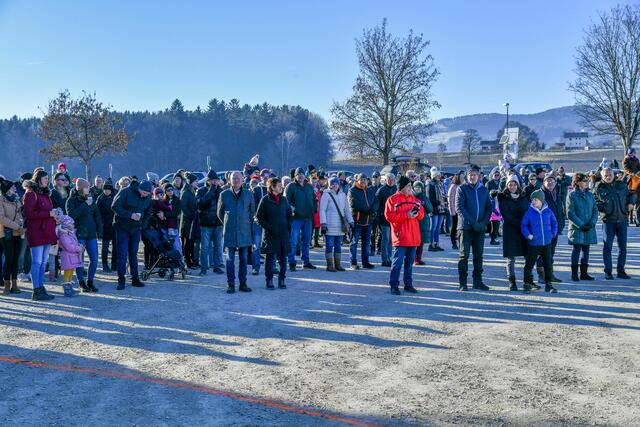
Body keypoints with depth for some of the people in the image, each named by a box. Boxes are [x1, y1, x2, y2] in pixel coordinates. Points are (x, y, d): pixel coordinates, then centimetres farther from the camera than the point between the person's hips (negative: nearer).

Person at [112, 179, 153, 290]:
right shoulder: (126, 192, -14)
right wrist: (130, 215, -24)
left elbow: (148, 214, 16)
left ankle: (135, 279, 14)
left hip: (136, 229, 4)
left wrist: (142, 225, 1)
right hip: (122, 228, -4)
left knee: (133, 254, 9)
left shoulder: (148, 198, 2)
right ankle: (121, 280, 0)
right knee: (122, 254, -6)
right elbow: (115, 207, -17)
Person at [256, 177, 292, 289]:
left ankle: (281, 280, 14)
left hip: (284, 234, 4)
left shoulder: (283, 200, 10)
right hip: (270, 234, -4)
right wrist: (268, 227, -10)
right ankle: (269, 281, 8)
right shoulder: (265, 200, -4)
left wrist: (288, 226, 8)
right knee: (270, 258, 0)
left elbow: (289, 214, 20)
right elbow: (259, 217, -3)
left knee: (283, 258, 5)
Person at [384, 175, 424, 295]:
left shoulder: (414, 199, 14)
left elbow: (421, 214, 17)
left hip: (413, 237, 6)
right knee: (398, 261, -6)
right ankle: (394, 285, 0)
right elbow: (389, 216, -14)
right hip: (400, 236, -6)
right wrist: (406, 215, -17)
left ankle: (408, 284, 21)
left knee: (410, 261, 12)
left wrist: (417, 213, -7)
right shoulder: (392, 199, -5)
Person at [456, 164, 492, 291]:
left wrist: (484, 222, -5)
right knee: (464, 255, -3)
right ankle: (463, 283, 0)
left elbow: (489, 207, 11)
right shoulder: (462, 189, -2)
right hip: (466, 227, -4)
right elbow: (459, 207, -10)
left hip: (480, 227, 4)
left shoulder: (484, 190, 11)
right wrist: (472, 222, -17)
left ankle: (478, 281, 16)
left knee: (479, 255, 8)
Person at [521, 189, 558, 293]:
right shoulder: (529, 212, -6)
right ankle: (527, 284, 11)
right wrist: (528, 235, -12)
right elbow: (523, 225, 0)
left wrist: (553, 233, 6)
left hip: (547, 243, 3)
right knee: (529, 264, 0)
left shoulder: (548, 211, 1)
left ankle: (548, 284, 20)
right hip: (533, 244, -2)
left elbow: (554, 223, 15)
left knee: (548, 264, 9)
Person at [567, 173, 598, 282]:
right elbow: (570, 213, -10)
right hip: (576, 228, -5)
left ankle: (584, 273, 17)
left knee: (586, 250, 8)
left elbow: (595, 210, 9)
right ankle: (574, 274, 4)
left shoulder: (590, 194, 9)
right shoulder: (572, 195, -6)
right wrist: (581, 225, -15)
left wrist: (592, 222, -7)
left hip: (589, 228, 5)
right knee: (576, 250, -3)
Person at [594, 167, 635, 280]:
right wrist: (601, 210, -9)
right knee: (607, 247, -3)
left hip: (622, 220, 3)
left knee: (623, 246, 7)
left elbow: (632, 194, 24)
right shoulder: (599, 188, -1)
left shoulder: (621, 185, 8)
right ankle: (608, 272, 4)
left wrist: (631, 203, 7)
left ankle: (620, 271, 16)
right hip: (608, 221, -3)